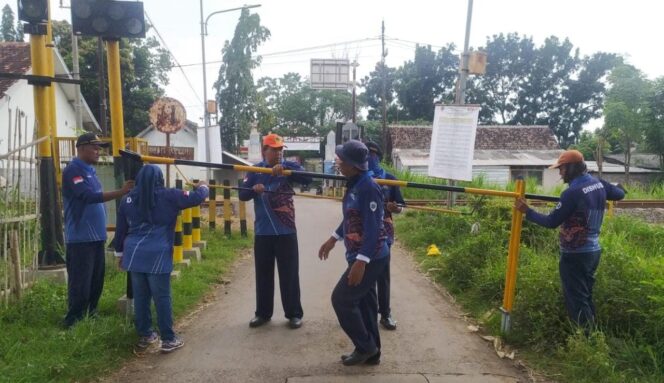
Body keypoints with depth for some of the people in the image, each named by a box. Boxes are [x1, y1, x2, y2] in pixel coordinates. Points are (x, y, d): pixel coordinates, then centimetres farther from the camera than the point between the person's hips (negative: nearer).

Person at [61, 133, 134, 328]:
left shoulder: (90, 170, 16)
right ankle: (73, 323, 6)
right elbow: (89, 196, -24)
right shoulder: (73, 170, -12)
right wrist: (121, 192, -30)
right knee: (80, 284, -4)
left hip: (96, 237, 9)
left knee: (96, 282, 15)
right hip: (81, 239, -9)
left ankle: (91, 318, 27)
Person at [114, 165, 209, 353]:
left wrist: (120, 253, 25)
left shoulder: (127, 199, 10)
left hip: (134, 255, 5)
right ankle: (168, 339, 6)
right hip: (157, 256, -5)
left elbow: (120, 228, 16)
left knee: (140, 296, 13)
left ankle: (144, 335, 23)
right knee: (162, 297, 1)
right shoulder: (168, 196, -4)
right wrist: (203, 187, 19)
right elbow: (196, 198, -3)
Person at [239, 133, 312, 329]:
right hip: (262, 231, 2)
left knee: (289, 274, 4)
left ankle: (294, 314, 16)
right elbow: (243, 195, 0)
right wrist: (254, 189, -22)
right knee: (263, 274, 11)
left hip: (286, 231, -2)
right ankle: (263, 313, 25)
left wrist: (284, 169, -32)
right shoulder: (255, 170, 4)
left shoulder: (289, 166, -1)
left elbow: (307, 178, -19)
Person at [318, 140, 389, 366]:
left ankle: (365, 347, 13)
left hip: (370, 258, -10)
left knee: (341, 299, -2)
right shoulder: (355, 184, 8)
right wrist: (333, 239, 28)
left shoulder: (368, 188, -23)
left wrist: (361, 261, -28)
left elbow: (373, 229, -26)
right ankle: (371, 352, 28)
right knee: (364, 302, 16)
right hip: (362, 256, 10)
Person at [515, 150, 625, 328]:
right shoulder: (599, 184, 3)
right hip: (593, 250, 8)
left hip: (575, 254, -8)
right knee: (585, 297, 19)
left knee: (576, 300, 1)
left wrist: (527, 211, -13)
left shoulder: (573, 192, -21)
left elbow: (552, 221, -19)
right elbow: (620, 193, 21)